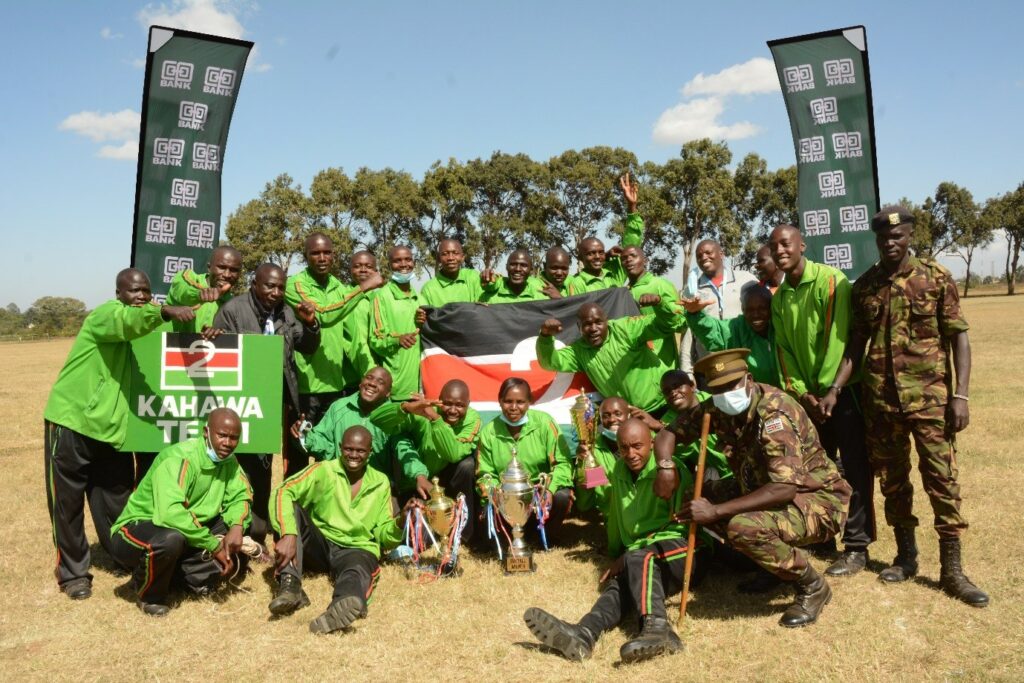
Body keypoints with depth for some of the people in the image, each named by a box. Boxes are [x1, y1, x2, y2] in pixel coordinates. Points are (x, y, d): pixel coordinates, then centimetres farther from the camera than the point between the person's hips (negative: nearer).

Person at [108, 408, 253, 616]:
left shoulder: (228, 460, -4)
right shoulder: (179, 458, -27)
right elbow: (170, 513, -39)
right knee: (171, 539, -39)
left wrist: (237, 526, -22)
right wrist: (213, 545, -34)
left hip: (186, 534, 7)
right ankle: (149, 595, -8)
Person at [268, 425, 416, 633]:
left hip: (357, 549, -1)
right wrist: (288, 535, -33)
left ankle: (345, 604, -74)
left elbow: (383, 535, 10)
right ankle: (290, 585, -35)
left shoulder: (381, 483, 9)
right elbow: (283, 492, -16)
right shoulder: (323, 470, 0)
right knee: (290, 507, -25)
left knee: (357, 572, -38)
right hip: (319, 545, 1)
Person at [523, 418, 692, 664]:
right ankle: (584, 634, -57)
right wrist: (618, 558, 12)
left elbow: (680, 526, -11)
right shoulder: (618, 472, 13)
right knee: (619, 583, -29)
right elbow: (616, 522, 21)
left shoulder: (670, 469, -6)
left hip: (680, 553, -4)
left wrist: (629, 556, -13)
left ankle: (656, 628, -58)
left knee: (640, 559, -36)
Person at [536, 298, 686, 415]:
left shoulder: (625, 328, -10)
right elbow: (550, 362, -10)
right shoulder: (579, 350, 1)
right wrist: (545, 336, -29)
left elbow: (668, 324, -14)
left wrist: (659, 303, -35)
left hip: (666, 404, -3)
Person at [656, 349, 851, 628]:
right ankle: (772, 561, 11)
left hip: (818, 500, -8)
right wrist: (665, 467, -19)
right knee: (696, 497, -2)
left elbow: (786, 488, -34)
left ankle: (812, 586, -5)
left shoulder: (774, 411, -27)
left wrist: (716, 511, -34)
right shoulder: (717, 409, -5)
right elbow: (670, 431, 4)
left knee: (744, 527, -33)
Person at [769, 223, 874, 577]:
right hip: (808, 394, 6)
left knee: (853, 469, -2)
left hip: (841, 388, -6)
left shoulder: (830, 280, -11)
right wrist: (801, 393, -5)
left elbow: (836, 337, -17)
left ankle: (856, 547, 6)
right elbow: (783, 349, 6)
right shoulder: (779, 297, 9)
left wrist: (826, 390, -17)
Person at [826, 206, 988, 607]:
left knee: (942, 478, -3)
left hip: (929, 395, -3)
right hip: (880, 398, 3)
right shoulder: (864, 286, 6)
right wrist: (834, 390, -1)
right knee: (891, 479, 10)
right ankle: (905, 556, 25)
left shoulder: (936, 278, -2)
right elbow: (856, 344, 9)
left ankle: (951, 570, 7)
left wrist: (960, 394, -11)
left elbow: (958, 336, -2)